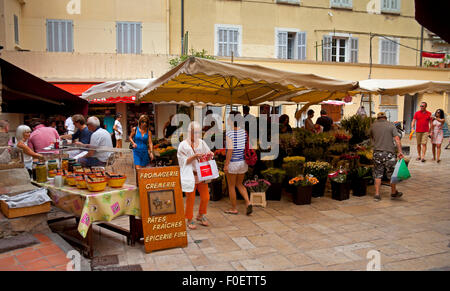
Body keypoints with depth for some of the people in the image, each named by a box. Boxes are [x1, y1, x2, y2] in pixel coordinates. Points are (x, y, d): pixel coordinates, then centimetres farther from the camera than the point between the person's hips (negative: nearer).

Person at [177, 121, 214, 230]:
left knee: (205, 197, 7)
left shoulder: (202, 143, 5)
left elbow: (208, 154, 10)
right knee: (190, 199, 3)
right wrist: (194, 157, -24)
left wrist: (209, 155, -13)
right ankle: (189, 220, 21)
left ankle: (200, 216, 31)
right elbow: (183, 161, -10)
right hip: (190, 176, -4)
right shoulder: (183, 145, -7)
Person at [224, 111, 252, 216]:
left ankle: (234, 209, 20)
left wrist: (226, 165, -16)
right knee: (239, 184, 22)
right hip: (243, 163, 6)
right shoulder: (244, 132, 1)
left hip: (232, 163, -6)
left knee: (231, 186, 10)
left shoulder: (229, 133, -18)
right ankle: (248, 203, 5)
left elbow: (230, 150, -22)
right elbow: (246, 148, 7)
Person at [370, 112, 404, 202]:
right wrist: (400, 151, -11)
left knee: (378, 174, 9)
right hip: (389, 152, -2)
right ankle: (393, 193, 27)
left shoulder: (373, 126, 7)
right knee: (392, 173, 13)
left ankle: (377, 194, 8)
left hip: (377, 152, 2)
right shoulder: (391, 125, 0)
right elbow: (397, 139, -9)